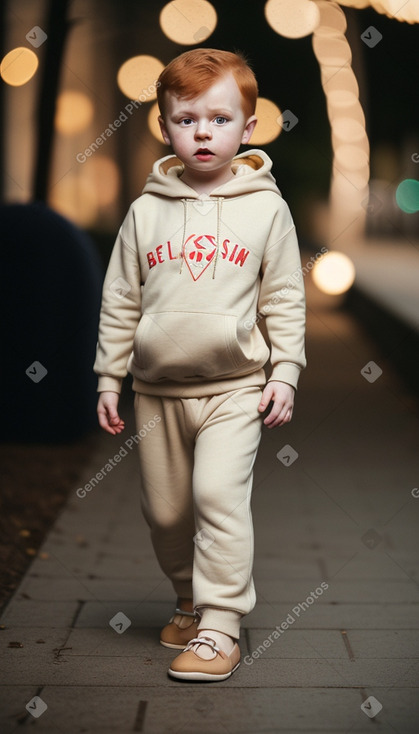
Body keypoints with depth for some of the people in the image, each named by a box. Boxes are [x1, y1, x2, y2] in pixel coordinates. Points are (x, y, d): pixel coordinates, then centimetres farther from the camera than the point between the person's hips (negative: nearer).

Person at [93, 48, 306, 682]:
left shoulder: (265, 207, -1)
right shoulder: (147, 210, 3)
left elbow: (285, 299, 3)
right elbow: (120, 299, 8)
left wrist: (284, 373, -3)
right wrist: (109, 379, 7)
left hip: (235, 384, -3)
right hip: (157, 387, 3)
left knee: (219, 493, -17)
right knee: (164, 508, 11)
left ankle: (220, 624, -7)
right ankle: (189, 599, 34)